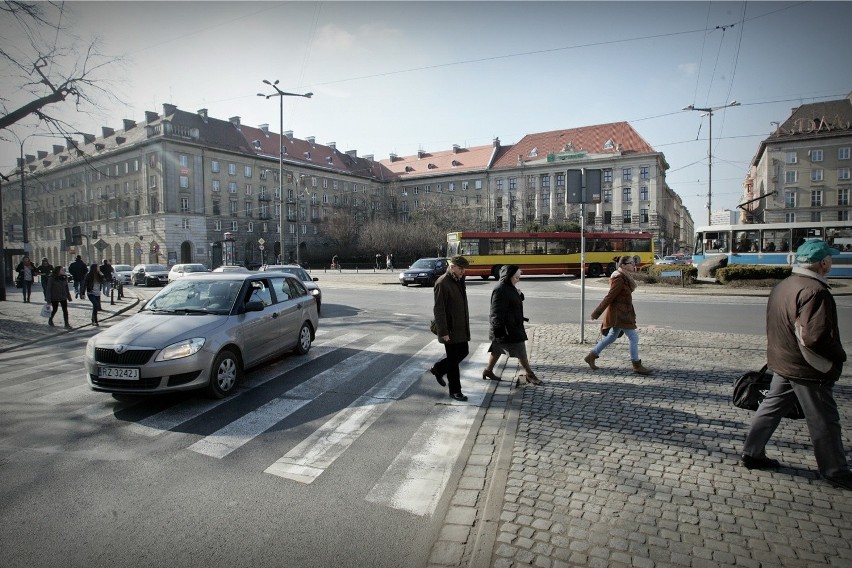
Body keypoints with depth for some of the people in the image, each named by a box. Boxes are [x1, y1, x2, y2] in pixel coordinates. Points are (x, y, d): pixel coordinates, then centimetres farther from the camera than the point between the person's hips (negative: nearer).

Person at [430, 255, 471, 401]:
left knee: (463, 352, 18)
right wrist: (443, 332, -21)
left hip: (461, 327, 9)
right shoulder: (442, 283, -18)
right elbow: (439, 310, -20)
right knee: (453, 359, 2)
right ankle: (455, 391, 16)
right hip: (450, 330, -9)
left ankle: (438, 369, 36)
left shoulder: (459, 281, 10)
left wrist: (466, 325, 16)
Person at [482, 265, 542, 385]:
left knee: (497, 349, 18)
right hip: (506, 329, -10)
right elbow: (496, 312, -24)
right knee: (521, 351, 0)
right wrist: (498, 329, -24)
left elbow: (517, 301, 19)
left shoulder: (509, 287, 9)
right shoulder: (500, 290, -22)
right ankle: (530, 375, 13)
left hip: (513, 326, 10)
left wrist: (519, 294, -2)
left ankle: (488, 371, 30)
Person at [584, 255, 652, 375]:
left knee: (612, 336, 17)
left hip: (623, 313, 10)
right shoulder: (619, 279, -18)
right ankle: (637, 366, 6)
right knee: (633, 337, -4)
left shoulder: (625, 278, 11)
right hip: (619, 314, -10)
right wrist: (597, 312, -17)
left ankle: (591, 356, 24)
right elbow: (609, 297, -18)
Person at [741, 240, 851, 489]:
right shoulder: (815, 291, -22)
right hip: (806, 370, -8)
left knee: (771, 408, 16)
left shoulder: (782, 286, 6)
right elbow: (814, 338, -27)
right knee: (824, 421, 8)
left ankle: (751, 453, 24)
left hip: (782, 364, 8)